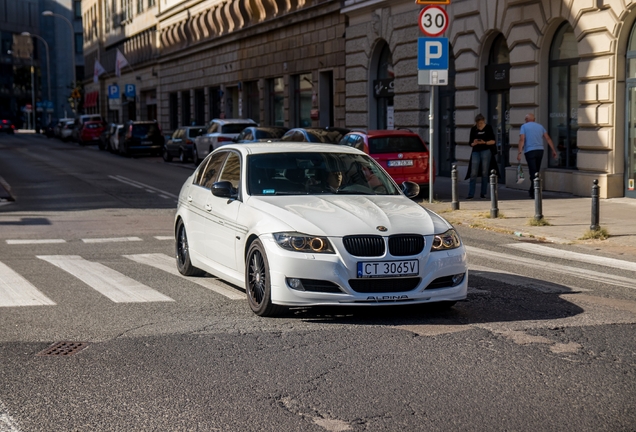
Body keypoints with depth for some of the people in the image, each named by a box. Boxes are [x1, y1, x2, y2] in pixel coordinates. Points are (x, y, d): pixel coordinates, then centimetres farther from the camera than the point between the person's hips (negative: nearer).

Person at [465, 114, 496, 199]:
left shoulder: (488, 128, 3)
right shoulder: (473, 129, 8)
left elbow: (493, 141, 1)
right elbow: (470, 143, 9)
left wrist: (484, 142, -15)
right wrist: (474, 143, -13)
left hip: (486, 151, -1)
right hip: (476, 151, 2)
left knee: (484, 173, 1)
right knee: (473, 173, -5)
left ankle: (483, 193, 8)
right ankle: (471, 194, -6)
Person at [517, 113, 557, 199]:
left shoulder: (524, 126, 2)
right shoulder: (540, 126, 15)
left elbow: (522, 139, -10)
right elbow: (548, 138, 9)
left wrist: (519, 152, -14)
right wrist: (553, 150, 10)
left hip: (530, 151, -4)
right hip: (540, 150, 4)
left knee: (533, 173, -6)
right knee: (536, 172, 16)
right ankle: (532, 191, 25)